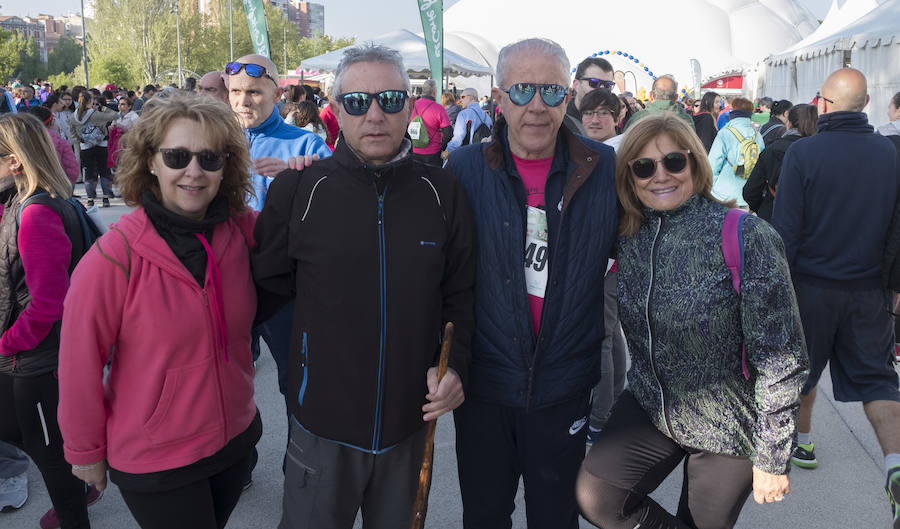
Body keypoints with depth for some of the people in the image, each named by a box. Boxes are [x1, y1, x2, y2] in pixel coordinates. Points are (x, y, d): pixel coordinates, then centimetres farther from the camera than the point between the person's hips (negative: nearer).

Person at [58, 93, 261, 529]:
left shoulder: (244, 230, -10)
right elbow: (80, 366, -13)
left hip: (237, 438, 5)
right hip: (155, 462, -4)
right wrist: (85, 451, -1)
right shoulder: (114, 257, -22)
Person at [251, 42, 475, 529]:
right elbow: (269, 278, 5)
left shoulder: (441, 192, -4)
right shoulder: (298, 189, -8)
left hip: (411, 418, 2)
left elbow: (460, 293, 3)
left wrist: (454, 364, -8)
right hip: (323, 419, -1)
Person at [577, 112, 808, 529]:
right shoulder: (630, 237, -4)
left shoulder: (746, 238, -20)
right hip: (650, 407, 4)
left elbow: (780, 357, -18)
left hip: (729, 427, -4)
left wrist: (773, 457, -15)